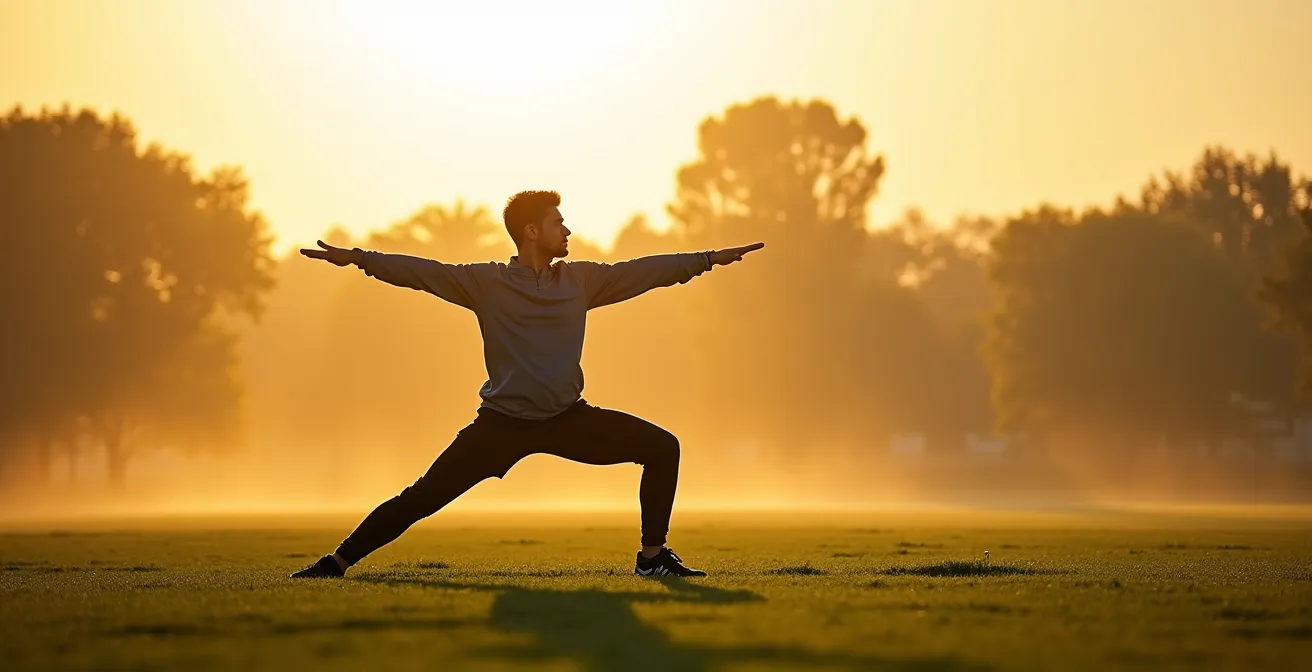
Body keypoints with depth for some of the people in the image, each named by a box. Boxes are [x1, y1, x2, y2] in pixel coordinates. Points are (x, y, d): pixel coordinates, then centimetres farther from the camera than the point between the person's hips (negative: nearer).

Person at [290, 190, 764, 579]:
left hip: (568, 419, 3)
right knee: (422, 498, -7)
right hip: (501, 424, -3)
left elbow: (645, 270, 8)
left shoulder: (581, 279, 5)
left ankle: (652, 557, 2)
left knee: (662, 448, -7)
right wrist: (359, 258, -19)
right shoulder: (486, 282, -4)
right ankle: (337, 562, 3)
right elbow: (421, 272, -9)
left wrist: (710, 259, 8)